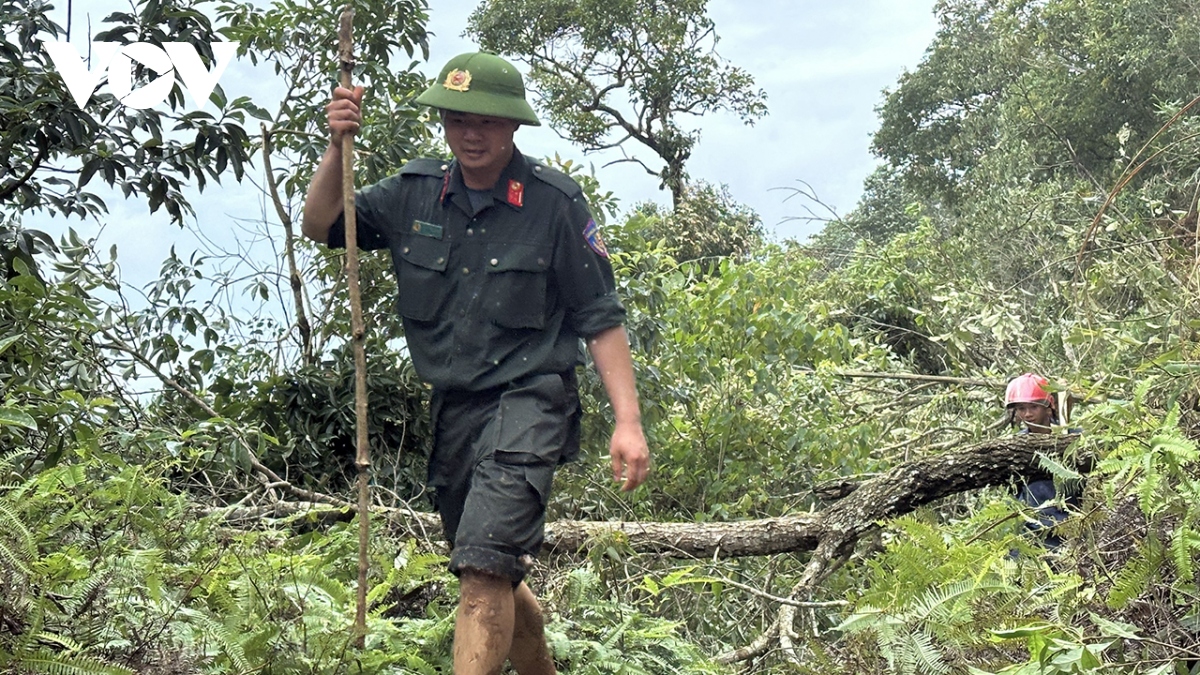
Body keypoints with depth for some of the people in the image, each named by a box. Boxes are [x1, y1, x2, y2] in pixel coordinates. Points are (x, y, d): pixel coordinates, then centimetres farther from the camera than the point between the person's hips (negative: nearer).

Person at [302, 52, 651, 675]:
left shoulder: (554, 203, -6)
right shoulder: (414, 193, 5)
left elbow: (600, 319, -5)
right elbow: (321, 226, 9)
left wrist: (627, 421, -12)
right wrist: (338, 146, -8)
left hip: (527, 401, -5)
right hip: (451, 408, 6)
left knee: (484, 565, -23)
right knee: (495, 579, 19)